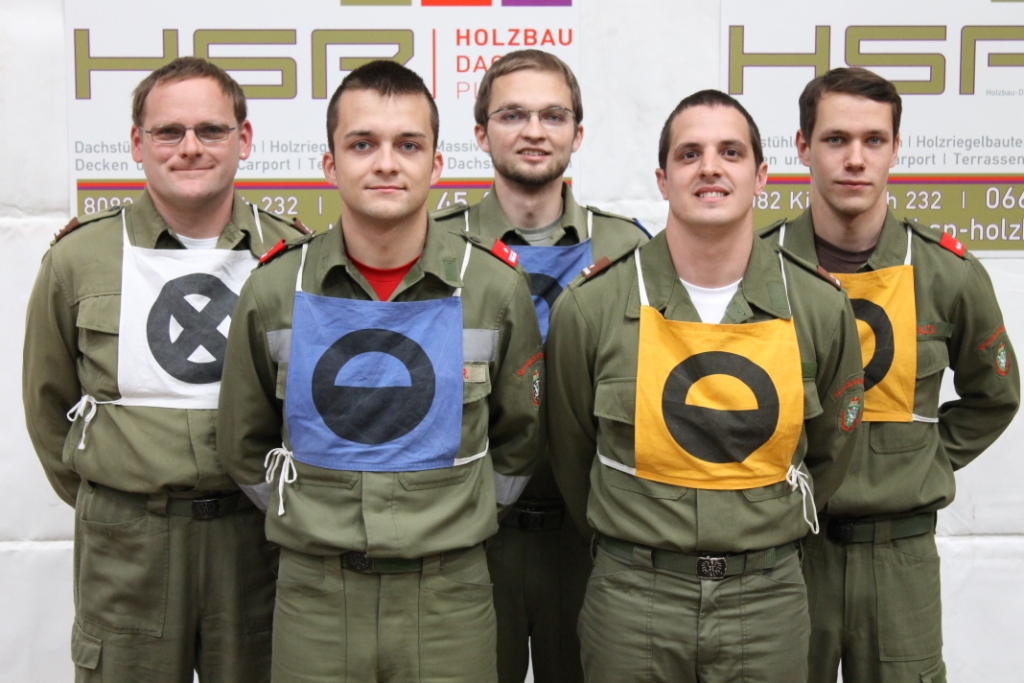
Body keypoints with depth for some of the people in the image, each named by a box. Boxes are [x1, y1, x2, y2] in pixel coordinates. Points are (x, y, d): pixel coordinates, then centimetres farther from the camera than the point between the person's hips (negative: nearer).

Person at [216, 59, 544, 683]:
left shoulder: (496, 287, -5)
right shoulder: (273, 291, -4)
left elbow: (517, 441, 8)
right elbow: (246, 446, 10)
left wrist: (453, 525, 7)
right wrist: (314, 521, 8)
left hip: (449, 596, 0)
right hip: (313, 594, 1)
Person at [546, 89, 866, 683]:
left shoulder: (821, 308, -3)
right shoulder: (590, 307, -8)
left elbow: (831, 452, 11)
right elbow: (572, 454, 5)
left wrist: (763, 534, 12)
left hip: (769, 597, 2)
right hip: (632, 600, -1)